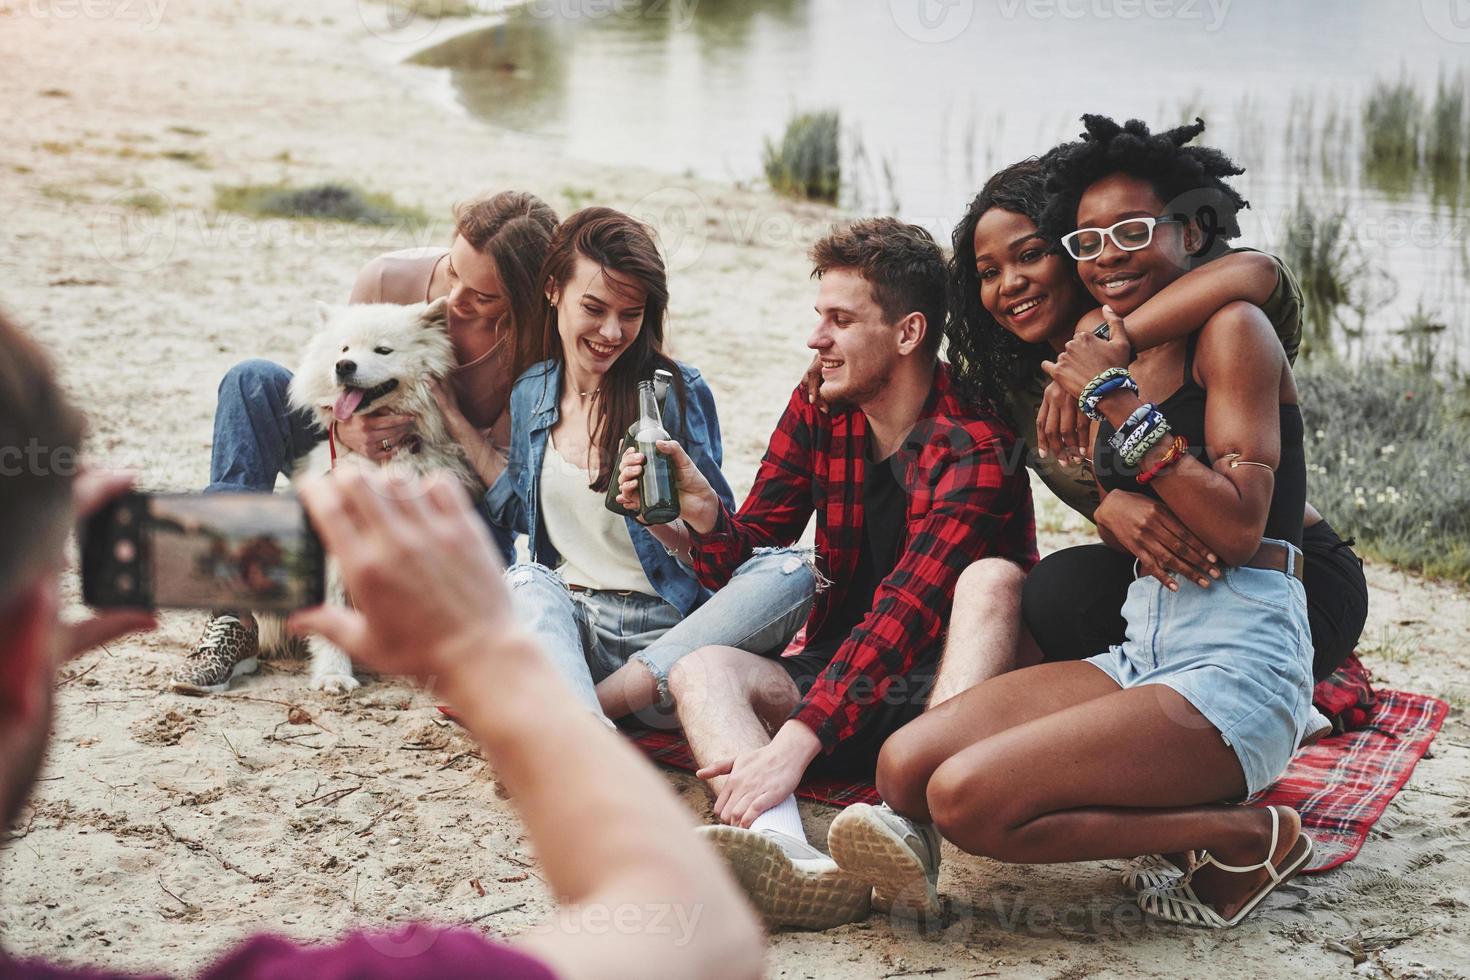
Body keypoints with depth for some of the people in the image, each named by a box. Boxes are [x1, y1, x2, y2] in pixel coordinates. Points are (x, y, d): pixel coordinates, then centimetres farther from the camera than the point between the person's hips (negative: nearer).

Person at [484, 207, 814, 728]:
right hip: (564, 621, 2)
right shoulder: (529, 394, 9)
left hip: (668, 630, -2)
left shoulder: (678, 392, -2)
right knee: (526, 583, -32)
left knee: (793, 575, -29)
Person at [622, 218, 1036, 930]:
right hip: (839, 678, 5)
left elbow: (905, 613, -31)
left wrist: (795, 742, -42)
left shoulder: (973, 448, -18)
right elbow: (746, 563, 4)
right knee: (702, 669, -20)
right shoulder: (818, 409, 3)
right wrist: (703, 513, -20)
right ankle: (788, 858, -50)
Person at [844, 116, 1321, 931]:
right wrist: (1117, 505, -5)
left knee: (969, 795, -24)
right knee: (905, 769, -11)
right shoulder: (1115, 354, 17)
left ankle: (1244, 837, -6)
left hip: (1239, 664, -8)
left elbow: (1238, 528, -16)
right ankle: (1188, 810, -3)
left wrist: (1119, 403, -13)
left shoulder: (1231, 329, -5)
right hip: (1143, 649, 8)